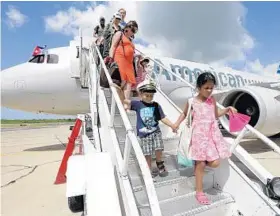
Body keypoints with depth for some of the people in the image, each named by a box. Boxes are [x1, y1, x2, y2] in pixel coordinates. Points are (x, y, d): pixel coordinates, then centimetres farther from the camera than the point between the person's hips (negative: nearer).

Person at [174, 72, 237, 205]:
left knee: (215, 163, -1)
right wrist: (177, 123, -4)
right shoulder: (192, 102, -7)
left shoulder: (212, 100, 4)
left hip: (212, 134, 4)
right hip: (199, 135, -4)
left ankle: (199, 162, 31)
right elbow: (185, 113, 9)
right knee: (200, 165, 1)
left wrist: (228, 109, 6)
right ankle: (199, 192, 19)